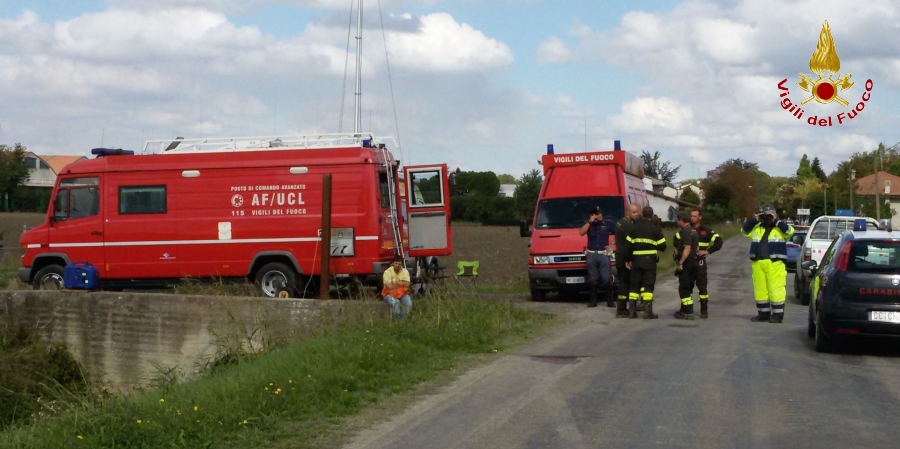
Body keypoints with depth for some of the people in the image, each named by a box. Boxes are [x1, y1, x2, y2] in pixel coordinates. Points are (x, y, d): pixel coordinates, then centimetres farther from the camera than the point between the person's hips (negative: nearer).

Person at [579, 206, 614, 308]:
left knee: (606, 278, -5)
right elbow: (581, 232, -9)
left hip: (604, 254, -1)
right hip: (591, 255, 1)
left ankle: (609, 300, 0)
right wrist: (589, 222, -13)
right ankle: (593, 300, 8)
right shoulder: (588, 224, 9)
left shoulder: (607, 224, 7)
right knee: (593, 279, 4)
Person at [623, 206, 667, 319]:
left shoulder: (634, 228, 3)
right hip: (650, 260, -3)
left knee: (635, 285, 10)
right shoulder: (655, 229, -3)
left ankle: (632, 310, 8)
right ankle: (648, 312, -5)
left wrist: (628, 259, 9)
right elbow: (662, 246, -3)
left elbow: (628, 245, 1)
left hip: (636, 260, 3)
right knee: (648, 285, 0)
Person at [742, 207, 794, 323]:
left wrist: (776, 221, -8)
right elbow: (745, 230, 17)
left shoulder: (780, 228, 4)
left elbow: (789, 231, -13)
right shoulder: (757, 228, 18)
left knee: (775, 290, -7)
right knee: (760, 290, 9)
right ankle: (763, 314, 19)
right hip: (758, 263, 5)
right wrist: (755, 219, 7)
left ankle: (777, 315, -1)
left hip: (775, 264, -5)